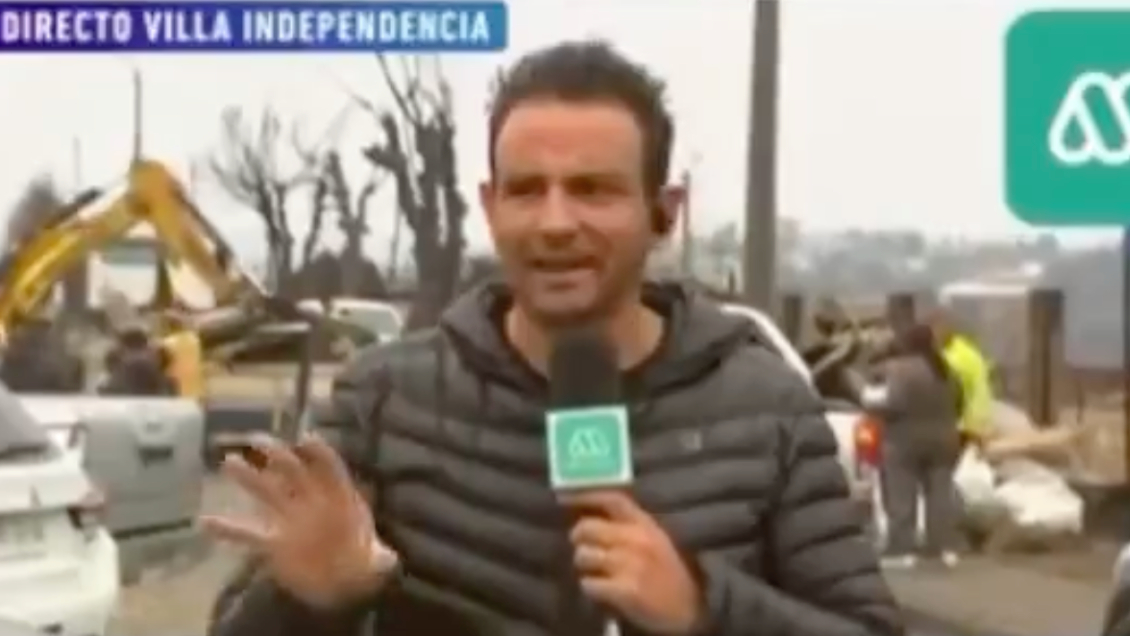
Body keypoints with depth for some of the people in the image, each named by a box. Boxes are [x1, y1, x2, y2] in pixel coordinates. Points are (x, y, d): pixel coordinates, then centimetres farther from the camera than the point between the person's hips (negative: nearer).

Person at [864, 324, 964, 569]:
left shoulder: (900, 368, -15)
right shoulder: (944, 369, 10)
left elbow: (895, 404, -21)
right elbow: (958, 404, 16)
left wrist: (871, 405, -5)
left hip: (906, 441, -7)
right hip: (943, 439, 7)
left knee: (902, 497, -3)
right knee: (941, 493, 9)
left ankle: (903, 550, -5)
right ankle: (947, 547, 8)